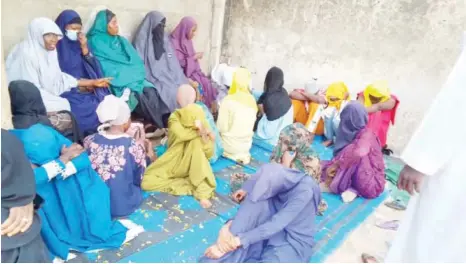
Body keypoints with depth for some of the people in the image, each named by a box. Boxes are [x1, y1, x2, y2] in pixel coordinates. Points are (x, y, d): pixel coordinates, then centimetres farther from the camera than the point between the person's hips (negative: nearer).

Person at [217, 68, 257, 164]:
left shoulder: (228, 100, -21)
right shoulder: (252, 100, -5)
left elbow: (222, 128, -16)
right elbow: (252, 125, 6)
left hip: (230, 145, -5)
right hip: (247, 145, 5)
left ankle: (234, 155, 8)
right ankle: (242, 154, 9)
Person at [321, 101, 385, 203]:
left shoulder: (367, 134, -19)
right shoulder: (351, 132, 4)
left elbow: (359, 152, -40)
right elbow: (340, 153, 3)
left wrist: (336, 164, -29)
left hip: (371, 184, -8)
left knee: (354, 154, -32)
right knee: (323, 168, 2)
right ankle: (352, 188, -12)